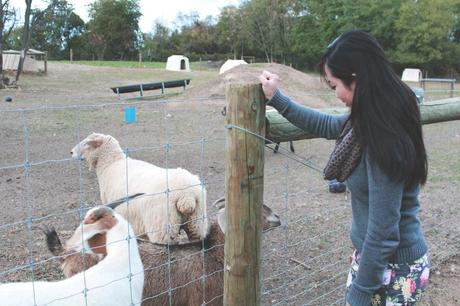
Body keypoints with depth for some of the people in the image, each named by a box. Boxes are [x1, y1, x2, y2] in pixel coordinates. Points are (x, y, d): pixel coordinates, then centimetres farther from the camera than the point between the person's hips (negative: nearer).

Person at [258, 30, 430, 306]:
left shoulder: (384, 142, -29)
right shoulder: (373, 120, -2)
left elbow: (383, 234, -27)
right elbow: (327, 126, 16)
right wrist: (276, 99, 17)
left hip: (393, 271, -8)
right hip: (378, 256, 8)